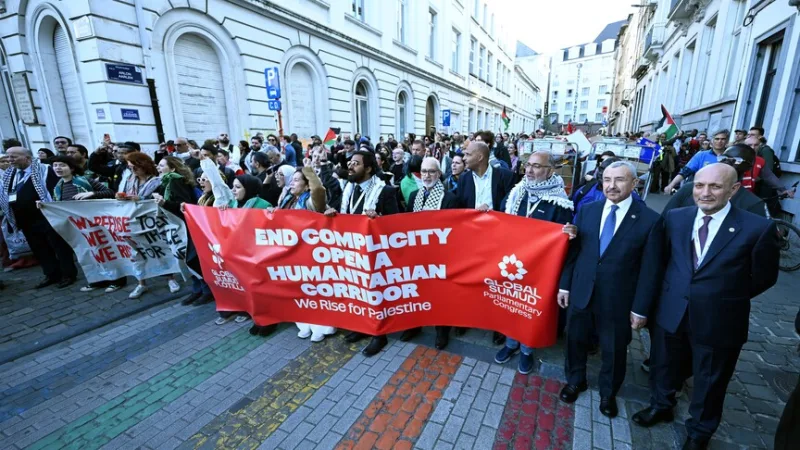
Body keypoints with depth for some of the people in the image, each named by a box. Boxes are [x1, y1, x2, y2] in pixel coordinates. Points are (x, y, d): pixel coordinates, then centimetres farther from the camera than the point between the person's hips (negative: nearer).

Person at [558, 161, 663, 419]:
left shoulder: (650, 220, -11)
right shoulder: (587, 211, -1)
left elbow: (650, 270, -8)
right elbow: (573, 251, 2)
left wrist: (641, 308, -8)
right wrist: (564, 285, 2)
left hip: (618, 300, -2)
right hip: (581, 293, 3)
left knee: (614, 350, 17)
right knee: (576, 340, 19)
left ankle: (608, 393, 43)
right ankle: (575, 381, 45)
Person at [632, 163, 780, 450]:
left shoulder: (758, 228, -15)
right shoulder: (675, 218, -5)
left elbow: (764, 276, -3)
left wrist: (725, 298, 2)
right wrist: (677, 291, 4)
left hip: (719, 321, -2)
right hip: (670, 312, 3)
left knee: (710, 383, 20)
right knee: (663, 365, 23)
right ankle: (661, 406, 50)